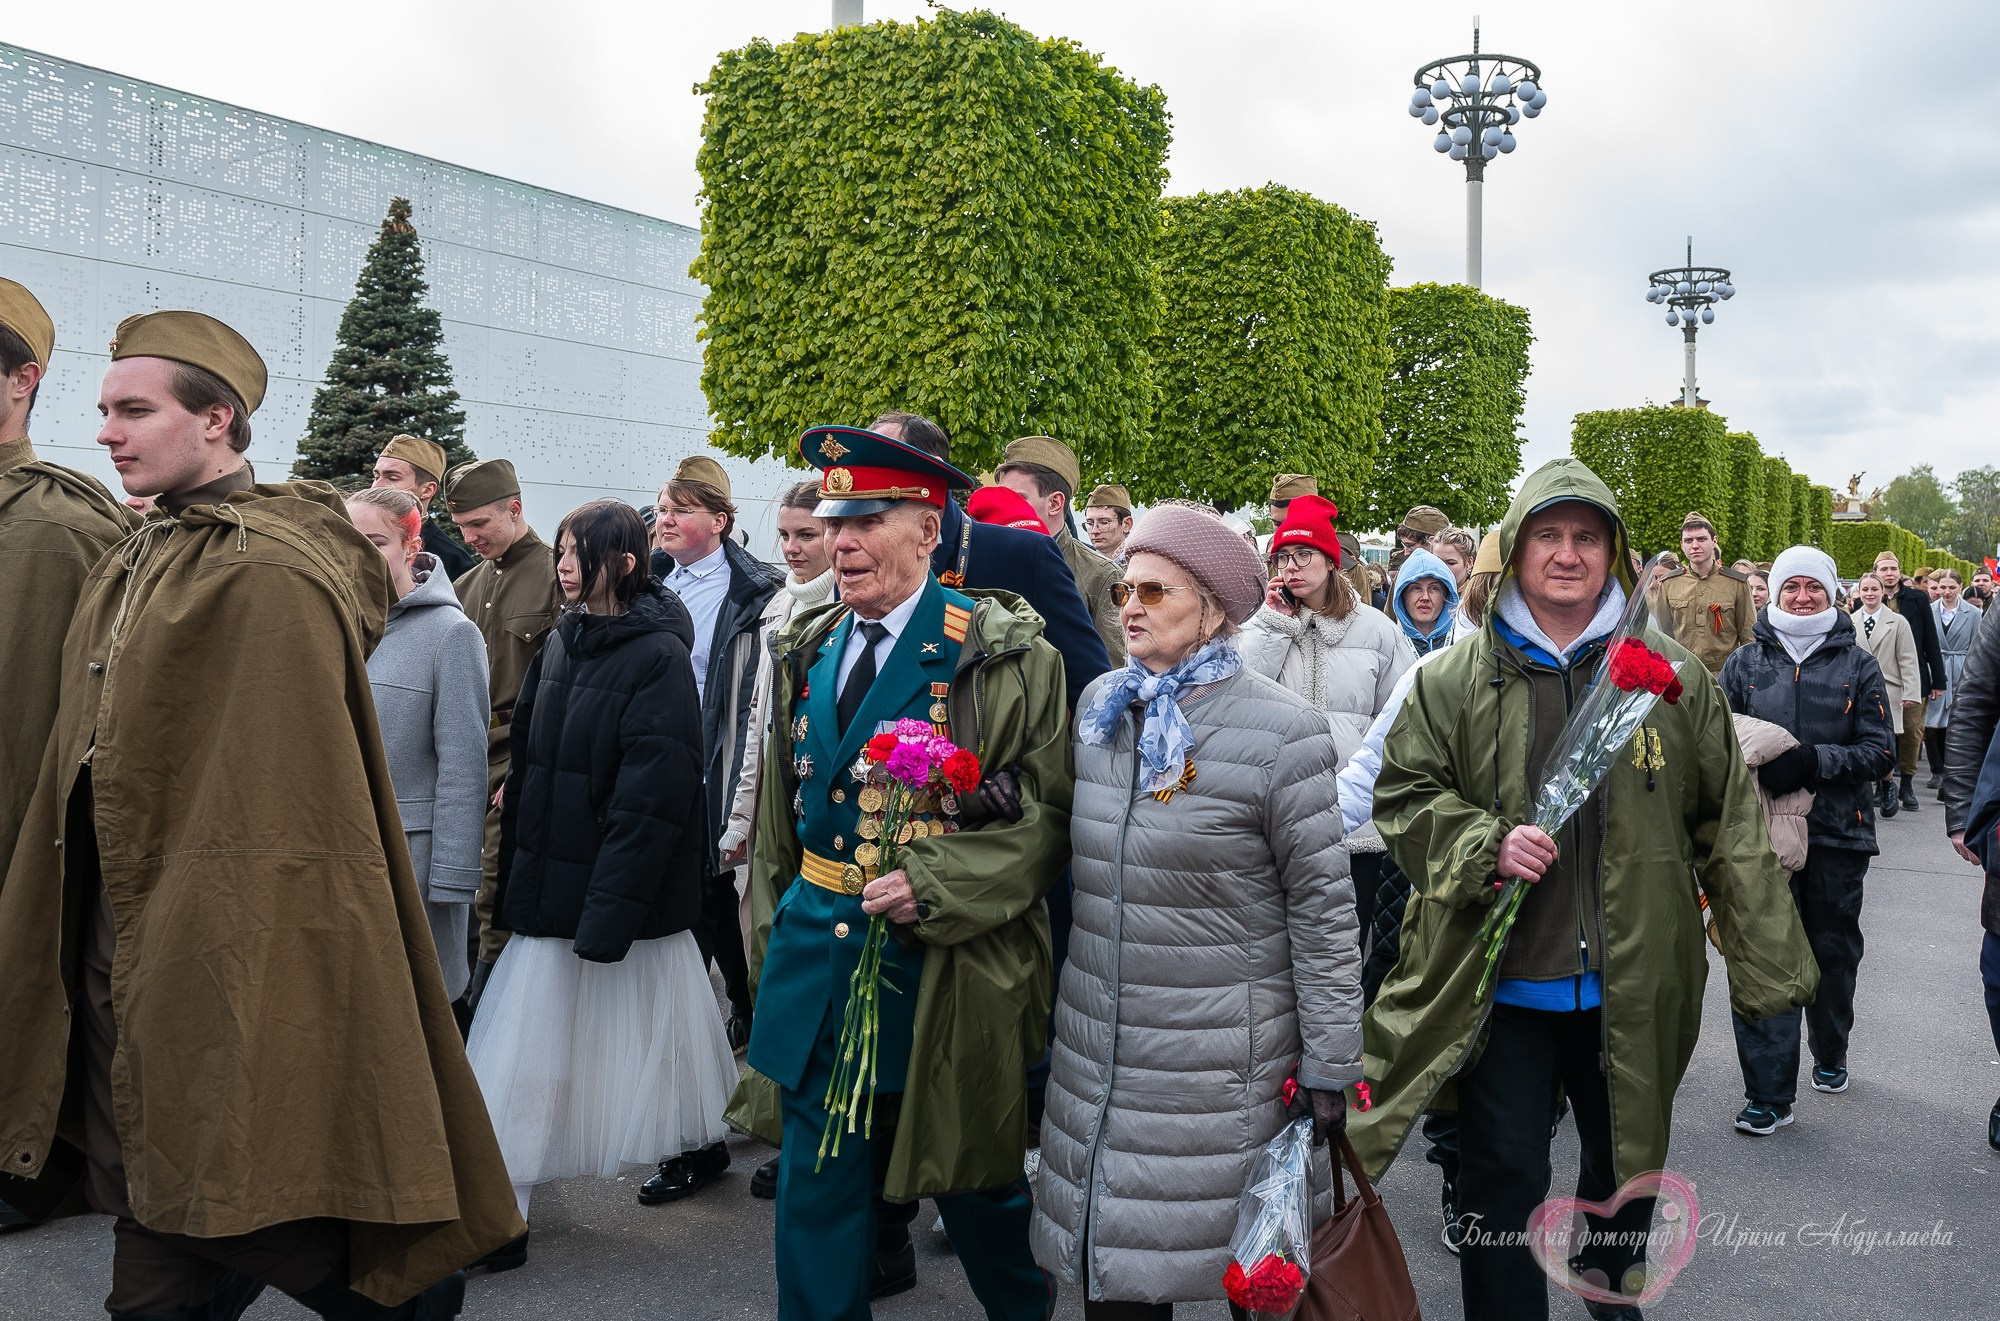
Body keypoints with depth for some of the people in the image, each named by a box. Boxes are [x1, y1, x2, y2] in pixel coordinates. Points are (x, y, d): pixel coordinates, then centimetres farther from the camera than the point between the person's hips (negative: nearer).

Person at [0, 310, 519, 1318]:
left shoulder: (271, 577, -17)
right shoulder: (131, 566, 12)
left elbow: (283, 793, -20)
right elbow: (83, 768, 17)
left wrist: (218, 964, -20)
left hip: (216, 947, -9)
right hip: (117, 940, 9)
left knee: (226, 1203, 1)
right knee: (145, 1206, 15)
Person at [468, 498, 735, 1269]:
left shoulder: (659, 657, -15)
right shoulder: (562, 643, 8)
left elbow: (651, 799, -20)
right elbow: (527, 763, 14)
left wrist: (609, 912, -21)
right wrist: (515, 877, 11)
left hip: (624, 893, -7)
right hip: (554, 884, 7)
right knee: (525, 1055, 11)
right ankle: (499, 1212, 23)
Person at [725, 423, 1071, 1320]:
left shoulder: (1005, 655, -11)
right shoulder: (806, 651, 8)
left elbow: (1054, 811, -14)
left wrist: (934, 882, -24)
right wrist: (771, 933, 19)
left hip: (949, 967, -4)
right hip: (813, 960, 5)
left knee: (974, 1176, 15)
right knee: (817, 1183, 12)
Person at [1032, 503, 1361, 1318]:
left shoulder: (1282, 731, -12)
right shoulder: (1101, 705, 6)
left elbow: (1322, 906, -10)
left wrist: (1329, 1065, -9)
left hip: (1223, 1060, -5)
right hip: (1098, 1051, 5)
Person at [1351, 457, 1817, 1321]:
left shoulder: (1674, 676, 2)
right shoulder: (1455, 680, -2)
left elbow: (1730, 825, 5)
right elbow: (1402, 794, 2)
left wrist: (1768, 963, 4)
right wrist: (1484, 844, -17)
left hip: (1635, 986, 2)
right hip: (1501, 986, -2)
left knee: (1627, 1163, 21)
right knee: (1502, 1180, 4)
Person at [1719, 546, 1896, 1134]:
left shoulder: (1857, 665, 5)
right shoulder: (1746, 663, 7)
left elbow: (1881, 750, -2)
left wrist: (1814, 760, -17)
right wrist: (1755, 766, -13)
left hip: (1837, 830, 1)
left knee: (1833, 953, 12)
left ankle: (1830, 1053, 38)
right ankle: (1769, 1092, -3)